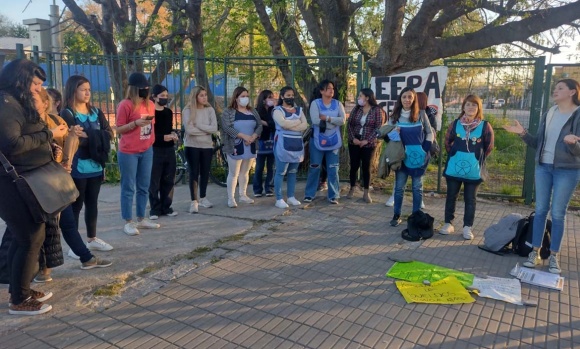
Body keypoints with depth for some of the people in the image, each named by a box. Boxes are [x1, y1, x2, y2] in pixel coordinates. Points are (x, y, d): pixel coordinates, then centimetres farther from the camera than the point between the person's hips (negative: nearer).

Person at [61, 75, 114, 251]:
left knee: (92, 203, 14)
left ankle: (92, 239, 27)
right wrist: (95, 137, -15)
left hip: (96, 166, 6)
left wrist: (88, 135, -12)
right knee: (76, 205, 2)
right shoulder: (67, 114, -6)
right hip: (77, 169, -5)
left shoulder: (96, 112, 11)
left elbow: (109, 134, 1)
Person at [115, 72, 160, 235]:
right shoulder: (125, 105, -10)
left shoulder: (150, 105, 9)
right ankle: (128, 222, 8)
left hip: (146, 151, 6)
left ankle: (141, 219, 22)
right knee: (128, 188, 1)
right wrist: (135, 123, -21)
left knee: (144, 187, 11)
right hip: (128, 153, -6)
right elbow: (119, 129, -8)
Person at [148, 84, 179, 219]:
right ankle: (155, 209, 8)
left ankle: (166, 207, 20)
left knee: (168, 180, 10)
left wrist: (173, 134, 3)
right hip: (155, 150, -6)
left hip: (169, 150, 6)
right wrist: (163, 137, -20)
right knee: (154, 182, -1)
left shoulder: (169, 112, 13)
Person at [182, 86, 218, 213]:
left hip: (207, 146, 3)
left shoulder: (210, 110, 2)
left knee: (205, 172, 12)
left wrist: (198, 124, -16)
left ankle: (202, 198, 27)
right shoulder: (188, 110, -8)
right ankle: (194, 201, 6)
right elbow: (189, 130, -19)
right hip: (192, 146, -3)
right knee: (194, 173, -1)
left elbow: (214, 128, -10)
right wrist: (206, 130, -10)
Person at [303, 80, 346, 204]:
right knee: (314, 168, 3)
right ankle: (309, 194, 14)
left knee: (333, 169, 4)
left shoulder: (338, 104, 6)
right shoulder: (315, 103, -3)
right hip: (318, 140, -2)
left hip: (333, 141, 2)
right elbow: (315, 120, -17)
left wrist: (327, 118, -16)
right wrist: (334, 121, -10)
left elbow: (342, 120, -8)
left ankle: (333, 196, 11)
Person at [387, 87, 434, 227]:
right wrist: (392, 134, -16)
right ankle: (396, 215, 17)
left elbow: (430, 133, 4)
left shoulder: (421, 114, -2)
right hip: (402, 156, 1)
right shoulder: (395, 116, 1)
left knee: (417, 187, 8)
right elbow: (388, 135, 7)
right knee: (399, 187, 6)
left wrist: (426, 149, -7)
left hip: (418, 156, -1)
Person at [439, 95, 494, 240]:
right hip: (453, 169, 2)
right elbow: (447, 142, 13)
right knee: (451, 197, 11)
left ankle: (467, 227, 17)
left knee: (470, 200, 7)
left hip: (474, 171, -2)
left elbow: (489, 146, 4)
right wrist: (453, 155, 9)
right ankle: (448, 223, 23)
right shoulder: (455, 124, 0)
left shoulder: (485, 126, -5)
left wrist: (478, 158, 3)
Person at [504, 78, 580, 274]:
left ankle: (553, 257, 12)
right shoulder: (549, 114, 7)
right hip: (543, 167, 5)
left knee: (558, 213, 1)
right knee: (540, 210, 7)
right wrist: (523, 134, -4)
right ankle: (535, 253, 14)